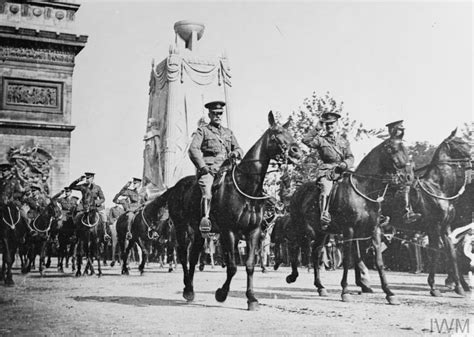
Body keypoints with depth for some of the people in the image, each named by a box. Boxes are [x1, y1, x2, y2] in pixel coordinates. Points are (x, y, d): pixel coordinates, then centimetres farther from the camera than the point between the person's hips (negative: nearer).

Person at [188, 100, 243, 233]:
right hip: (208, 169, -5)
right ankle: (205, 218, -38)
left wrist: (235, 153, -1)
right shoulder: (202, 131, 10)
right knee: (207, 188, -31)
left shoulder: (228, 132, 26)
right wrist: (203, 167, -14)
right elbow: (193, 149, -3)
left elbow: (239, 149, 26)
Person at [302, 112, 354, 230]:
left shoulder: (344, 141, 21)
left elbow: (350, 157, 15)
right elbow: (305, 140, -5)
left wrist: (345, 164, -6)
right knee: (326, 188, -28)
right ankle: (324, 218, -34)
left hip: (341, 170, 4)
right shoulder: (320, 140, 11)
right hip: (326, 171, -4)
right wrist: (317, 129, -3)